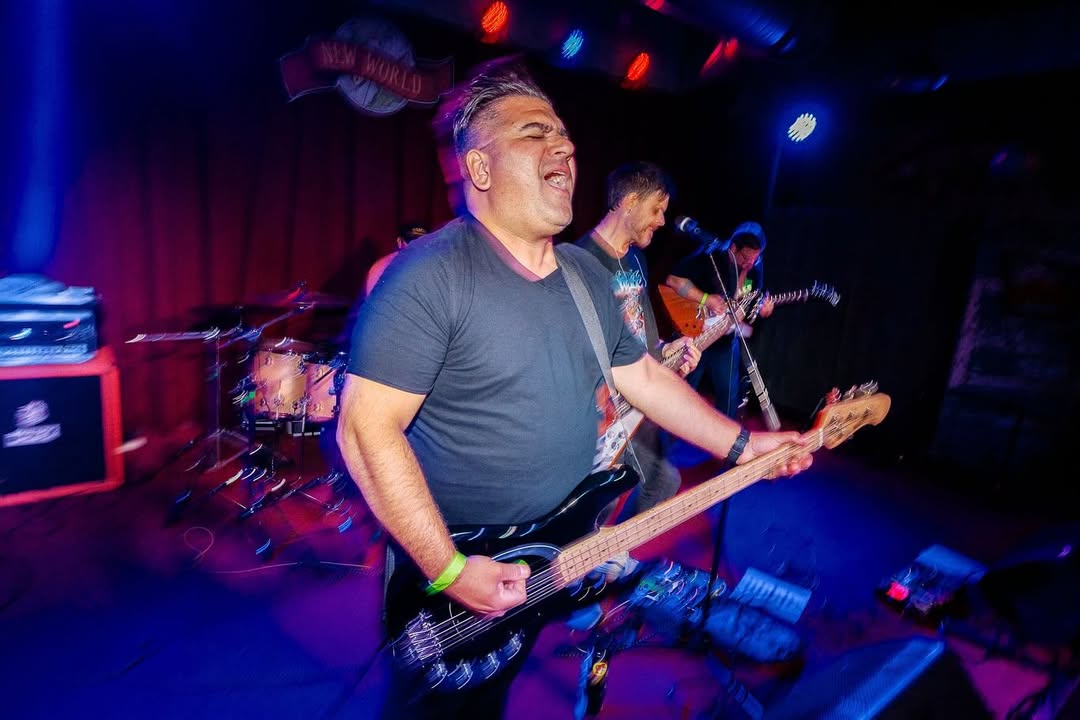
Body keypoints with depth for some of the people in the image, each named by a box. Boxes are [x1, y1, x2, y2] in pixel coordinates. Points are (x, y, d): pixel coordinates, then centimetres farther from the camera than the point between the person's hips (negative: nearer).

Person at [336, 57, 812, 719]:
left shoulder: (588, 272, 2)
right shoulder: (430, 274, -23)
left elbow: (646, 376, 9)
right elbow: (367, 426, -25)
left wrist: (742, 446, 3)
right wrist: (449, 569, -25)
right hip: (450, 567, -6)